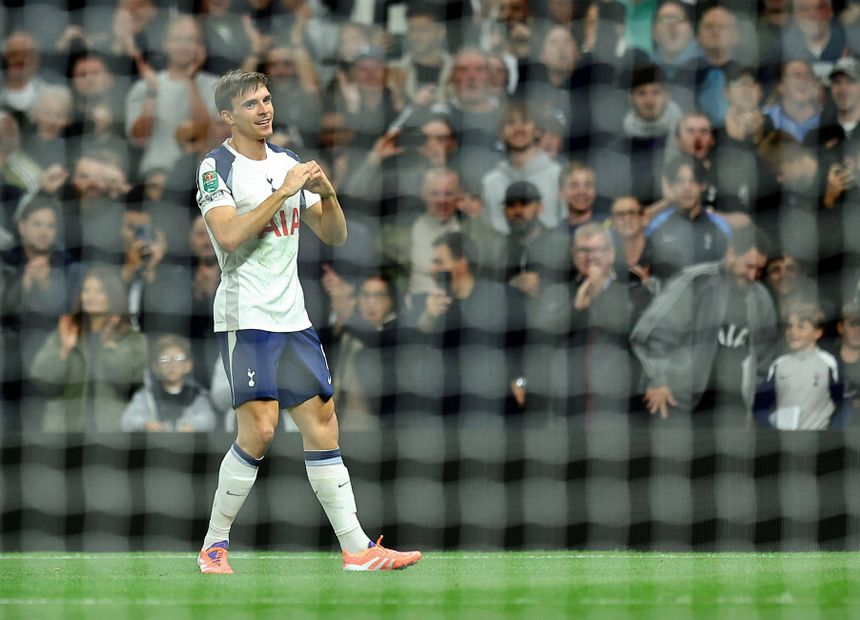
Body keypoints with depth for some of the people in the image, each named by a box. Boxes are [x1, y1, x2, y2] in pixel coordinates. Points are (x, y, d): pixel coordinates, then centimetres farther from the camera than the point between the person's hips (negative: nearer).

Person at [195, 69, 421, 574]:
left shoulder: (288, 163, 14)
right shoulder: (216, 167, -5)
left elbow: (335, 236, 15)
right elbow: (228, 235, -21)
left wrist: (326, 192, -4)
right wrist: (283, 192, -18)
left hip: (292, 317, 7)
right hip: (246, 317, -7)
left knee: (322, 424, 4)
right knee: (259, 429, -15)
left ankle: (357, 548, 5)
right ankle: (214, 545, -3)